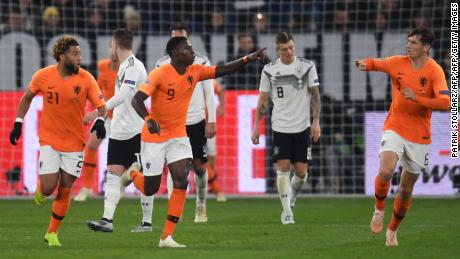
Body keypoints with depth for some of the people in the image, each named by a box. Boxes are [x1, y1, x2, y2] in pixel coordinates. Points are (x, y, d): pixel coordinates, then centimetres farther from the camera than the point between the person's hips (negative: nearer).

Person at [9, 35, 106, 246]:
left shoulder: (86, 79, -11)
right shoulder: (43, 76, -10)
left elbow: (101, 106, -11)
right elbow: (27, 97, 8)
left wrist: (100, 121, -33)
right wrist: (18, 124, 5)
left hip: (74, 142, 1)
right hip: (49, 140, -1)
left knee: (64, 190, 3)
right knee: (48, 188, -11)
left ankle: (52, 233, 19)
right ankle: (40, 189, 27)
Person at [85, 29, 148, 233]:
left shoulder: (133, 66, -12)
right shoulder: (125, 66, 16)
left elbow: (124, 95, -24)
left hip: (136, 131, -9)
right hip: (119, 132, 9)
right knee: (113, 175, -1)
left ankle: (147, 222, 4)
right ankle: (107, 220, -8)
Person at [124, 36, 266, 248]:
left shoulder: (195, 72, -1)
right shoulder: (159, 74, -18)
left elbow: (222, 70, -3)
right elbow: (136, 100, -24)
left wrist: (248, 59, -15)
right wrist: (149, 120, -41)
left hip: (178, 136, 5)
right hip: (154, 137, -4)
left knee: (181, 181, -13)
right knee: (150, 189, 3)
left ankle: (166, 237, -10)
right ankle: (132, 175, 41)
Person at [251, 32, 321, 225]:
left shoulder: (307, 66, 0)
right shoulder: (269, 70, 2)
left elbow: (315, 95, 2)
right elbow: (263, 100, 9)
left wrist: (316, 121, -6)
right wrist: (256, 127, 7)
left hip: (302, 127, 0)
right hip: (280, 127, 0)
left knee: (301, 171, -1)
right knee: (283, 168, -8)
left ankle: (292, 197, 29)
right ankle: (286, 211, 0)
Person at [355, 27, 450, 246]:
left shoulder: (434, 71, -13)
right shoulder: (398, 63, -3)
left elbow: (445, 103, -24)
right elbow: (376, 63, 14)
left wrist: (416, 98, -30)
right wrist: (365, 64, -9)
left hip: (419, 136, -1)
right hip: (395, 128, 1)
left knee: (406, 188, 9)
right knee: (385, 172, -25)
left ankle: (393, 230, 31)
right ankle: (379, 210, 4)